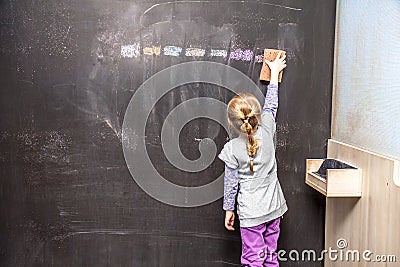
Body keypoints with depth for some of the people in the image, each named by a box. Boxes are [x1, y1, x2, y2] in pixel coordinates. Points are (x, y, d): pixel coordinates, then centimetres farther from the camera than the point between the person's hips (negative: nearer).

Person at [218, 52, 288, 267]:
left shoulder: (232, 149, -15)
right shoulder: (267, 131, -8)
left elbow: (231, 183, -7)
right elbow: (270, 106, 10)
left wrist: (228, 209, 8)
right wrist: (274, 73, 23)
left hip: (251, 212, -4)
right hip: (274, 207, 4)